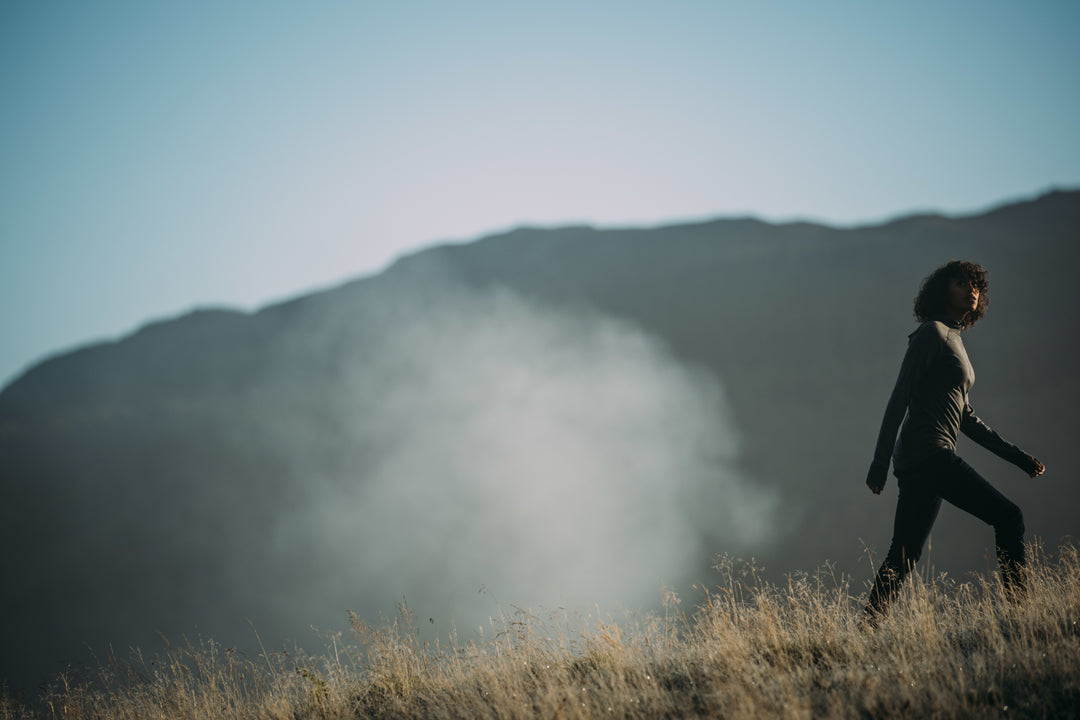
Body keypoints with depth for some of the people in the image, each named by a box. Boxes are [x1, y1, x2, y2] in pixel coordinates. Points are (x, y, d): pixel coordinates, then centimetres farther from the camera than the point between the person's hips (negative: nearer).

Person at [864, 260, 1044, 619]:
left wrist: (1015, 455, 23)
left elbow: (964, 416, 26)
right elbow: (900, 397, -10)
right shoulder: (932, 333, -4)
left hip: (919, 463, 10)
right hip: (929, 452, -10)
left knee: (903, 558, 5)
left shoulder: (952, 339, 23)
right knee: (1007, 516, -9)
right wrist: (880, 461, -15)